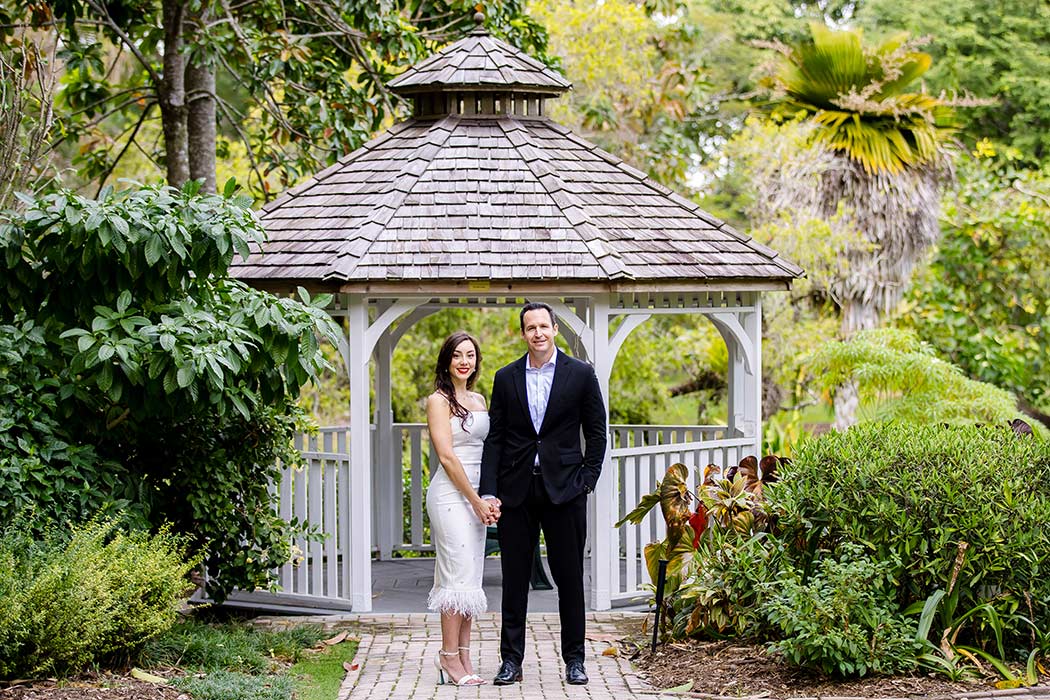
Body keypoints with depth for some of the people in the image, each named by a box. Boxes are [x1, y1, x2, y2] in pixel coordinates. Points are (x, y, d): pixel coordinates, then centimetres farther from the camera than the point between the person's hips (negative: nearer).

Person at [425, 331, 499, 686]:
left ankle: (463, 656, 7)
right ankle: (449, 656, -5)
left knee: (470, 576, 5)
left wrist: (489, 498, 4)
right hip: (450, 493, -7)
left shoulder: (479, 400, 16)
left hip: (476, 494, 7)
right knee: (459, 574, -10)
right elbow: (447, 456, -11)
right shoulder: (438, 400, -5)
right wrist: (476, 501, -12)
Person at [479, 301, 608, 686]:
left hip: (564, 490, -1)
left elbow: (596, 432, 5)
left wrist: (587, 479, -4)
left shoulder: (581, 374, 2)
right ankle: (511, 660, 10)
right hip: (516, 490, 2)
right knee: (514, 579, 5)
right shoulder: (506, 378, 7)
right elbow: (494, 438, 5)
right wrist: (488, 491, -3)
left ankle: (574, 659, 12)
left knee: (570, 577, 3)